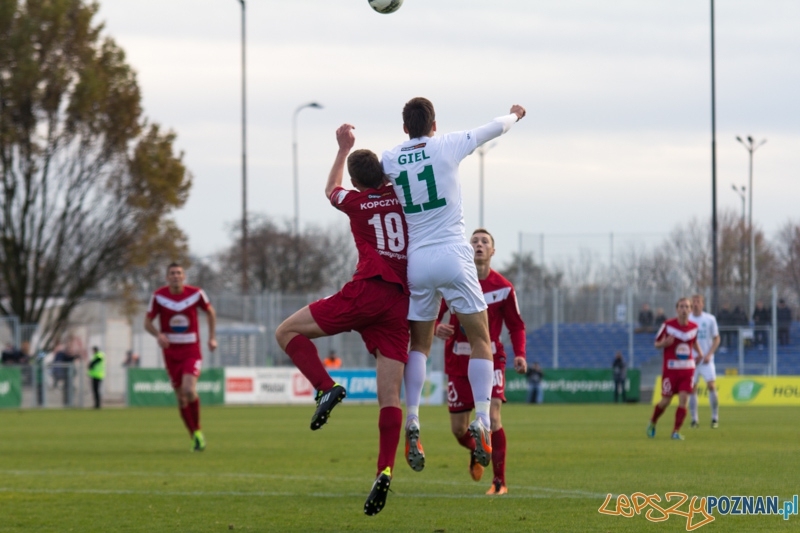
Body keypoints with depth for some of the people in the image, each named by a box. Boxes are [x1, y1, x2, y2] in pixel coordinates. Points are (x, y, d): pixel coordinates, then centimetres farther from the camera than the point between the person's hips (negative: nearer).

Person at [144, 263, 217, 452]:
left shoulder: (196, 293, -6)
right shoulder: (158, 296, -6)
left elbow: (210, 312, 12)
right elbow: (147, 322, 1)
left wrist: (212, 338, 4)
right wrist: (158, 335, -20)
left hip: (191, 352, -2)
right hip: (171, 353, 2)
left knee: (189, 390, -22)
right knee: (181, 398, 3)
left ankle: (197, 430, -2)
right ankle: (195, 435, 20)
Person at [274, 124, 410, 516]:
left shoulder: (356, 202, 8)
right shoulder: (403, 197, 13)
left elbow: (331, 190, 33)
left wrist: (343, 149, 42)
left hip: (366, 291, -4)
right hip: (402, 303, 4)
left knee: (287, 332, 7)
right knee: (390, 395, -1)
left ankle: (326, 388, -14)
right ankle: (385, 471, -16)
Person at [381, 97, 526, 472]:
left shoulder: (389, 160, 5)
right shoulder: (447, 147, -1)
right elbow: (495, 128, 15)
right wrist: (513, 115, 35)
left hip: (416, 260, 3)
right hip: (453, 256, -3)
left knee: (419, 345, 14)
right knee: (480, 340, 4)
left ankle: (412, 423, 0)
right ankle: (482, 422, -8)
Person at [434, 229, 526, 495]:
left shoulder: (503, 287, -4)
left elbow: (516, 325, 5)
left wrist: (520, 354, -12)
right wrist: (437, 328, -22)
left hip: (491, 358, -1)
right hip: (458, 361, 2)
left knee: (492, 418, -19)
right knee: (459, 430, 4)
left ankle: (499, 482, -9)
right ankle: (475, 451, 41)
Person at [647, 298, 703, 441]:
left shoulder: (693, 327, 5)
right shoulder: (668, 325, -7)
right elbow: (656, 344, 0)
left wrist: (699, 352, 8)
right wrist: (665, 343, -21)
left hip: (687, 369, 3)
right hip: (670, 368, -3)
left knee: (683, 399, -11)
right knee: (666, 401, 0)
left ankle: (676, 431, -6)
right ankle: (652, 423, 28)